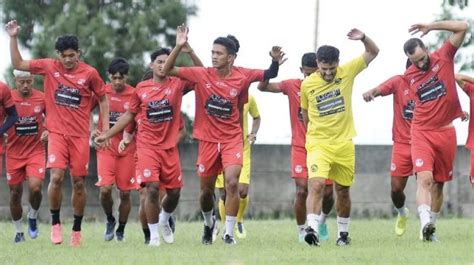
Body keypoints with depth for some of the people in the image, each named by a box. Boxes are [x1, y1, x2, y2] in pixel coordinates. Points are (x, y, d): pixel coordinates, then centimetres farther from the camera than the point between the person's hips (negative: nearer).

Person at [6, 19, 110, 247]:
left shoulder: (90, 73, -2)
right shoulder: (49, 67, 0)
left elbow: (103, 99, 10)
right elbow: (18, 64, 6)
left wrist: (105, 129, 3)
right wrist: (13, 38, -4)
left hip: (80, 135, 0)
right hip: (57, 132, 0)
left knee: (79, 182, 4)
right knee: (56, 177, -16)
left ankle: (77, 229, 17)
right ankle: (55, 223, 3)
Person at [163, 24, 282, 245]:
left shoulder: (242, 76, -7)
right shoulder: (202, 75, -8)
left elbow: (270, 75, 9)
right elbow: (168, 70, -10)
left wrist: (275, 61, -13)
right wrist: (178, 46, -23)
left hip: (232, 139, -1)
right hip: (208, 139, 1)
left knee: (232, 182, -20)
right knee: (206, 189, 11)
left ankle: (228, 233, -11)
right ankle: (209, 224, 40)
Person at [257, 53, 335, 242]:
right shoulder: (292, 86, -4)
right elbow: (262, 87, -10)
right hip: (300, 147, -1)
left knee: (327, 192, 3)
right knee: (302, 190, -13)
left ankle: (322, 220, 34)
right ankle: (301, 231, 2)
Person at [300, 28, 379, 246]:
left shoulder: (347, 72, -5)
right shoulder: (307, 84, -5)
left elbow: (373, 52, 3)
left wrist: (363, 39, -16)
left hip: (344, 144, 2)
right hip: (318, 144, -2)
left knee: (343, 191, 13)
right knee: (316, 185, -22)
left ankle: (343, 232, 28)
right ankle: (312, 228, -30)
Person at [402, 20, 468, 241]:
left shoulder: (443, 57, -2)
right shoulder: (408, 76, 4)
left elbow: (462, 27, -9)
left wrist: (431, 26, -8)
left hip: (446, 133, 0)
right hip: (422, 133, 0)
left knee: (438, 183, 8)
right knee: (424, 178, -20)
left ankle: (431, 227, 19)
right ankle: (425, 223, -33)